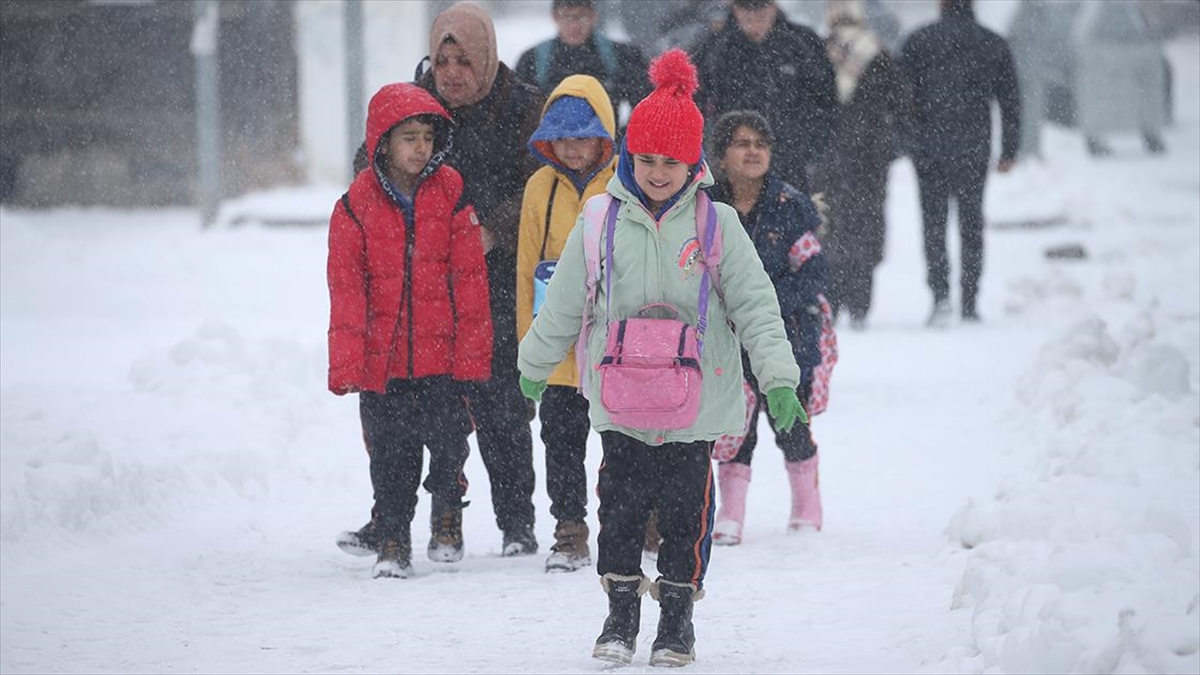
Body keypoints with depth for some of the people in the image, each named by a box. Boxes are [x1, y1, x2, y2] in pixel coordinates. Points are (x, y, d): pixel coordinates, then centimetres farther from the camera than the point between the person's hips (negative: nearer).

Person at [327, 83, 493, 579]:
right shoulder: (356, 205, -2)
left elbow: (469, 278, 1)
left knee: (449, 444, 3)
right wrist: (347, 365, -5)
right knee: (390, 454, 4)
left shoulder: (451, 193, -1)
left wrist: (471, 352, -3)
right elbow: (347, 291, 0)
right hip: (383, 359, 0)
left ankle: (447, 523, 28)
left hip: (443, 354, 0)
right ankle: (392, 541, 17)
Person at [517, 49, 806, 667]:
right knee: (621, 504, 4)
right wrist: (535, 365, 18)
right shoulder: (600, 221, -1)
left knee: (685, 507, 4)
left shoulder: (715, 226, -4)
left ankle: (677, 616, 17)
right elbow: (563, 303, 10)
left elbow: (755, 306, -3)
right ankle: (621, 611, 18)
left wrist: (778, 378, -9)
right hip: (620, 401, 1)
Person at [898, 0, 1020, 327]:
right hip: (975, 149, 2)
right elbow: (1010, 101, 7)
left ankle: (940, 294, -15)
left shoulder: (919, 40, -2)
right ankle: (969, 303, 10)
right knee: (971, 224, 11)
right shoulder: (994, 44, 5)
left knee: (934, 223, 3)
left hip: (929, 148, -2)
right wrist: (1009, 150, 13)